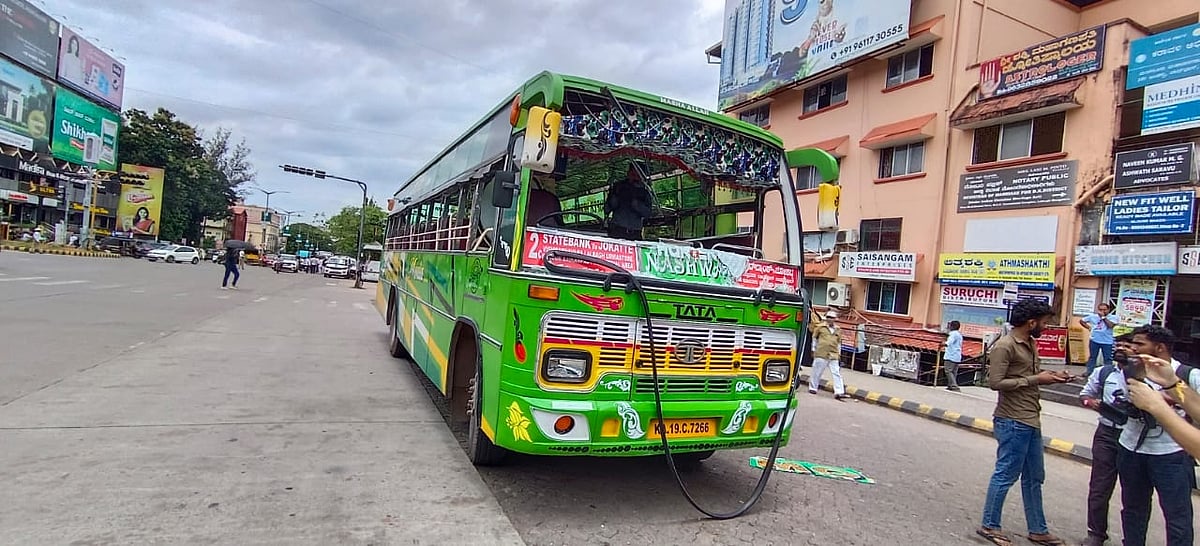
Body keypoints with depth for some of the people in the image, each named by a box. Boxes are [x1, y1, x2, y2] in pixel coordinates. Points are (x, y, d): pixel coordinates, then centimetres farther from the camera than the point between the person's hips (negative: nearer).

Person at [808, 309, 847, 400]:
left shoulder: (838, 330, 12)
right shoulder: (820, 327, 2)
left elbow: (839, 342, 21)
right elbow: (814, 338, 10)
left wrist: (839, 353, 17)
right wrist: (813, 349, 9)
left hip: (834, 355, 3)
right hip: (821, 354, -3)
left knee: (836, 373, -4)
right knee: (817, 371, 4)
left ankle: (839, 392, -6)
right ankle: (812, 388, 19)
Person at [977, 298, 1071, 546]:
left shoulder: (1030, 344, 11)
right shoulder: (1005, 345, -17)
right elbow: (995, 382, -22)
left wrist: (1050, 376, 1)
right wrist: (1035, 379, -18)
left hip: (1031, 422, 10)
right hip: (1013, 423, -10)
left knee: (1034, 478, 19)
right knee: (1006, 475, 1)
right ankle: (989, 526, 14)